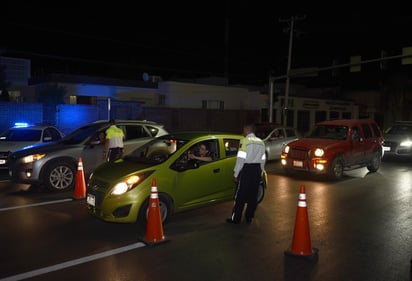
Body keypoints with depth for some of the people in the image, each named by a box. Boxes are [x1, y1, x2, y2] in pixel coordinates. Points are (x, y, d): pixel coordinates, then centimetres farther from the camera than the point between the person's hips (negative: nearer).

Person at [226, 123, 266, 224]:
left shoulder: (244, 141, -10)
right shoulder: (261, 142, 10)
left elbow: (240, 159, -14)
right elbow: (263, 160, 10)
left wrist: (236, 174, -9)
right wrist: (260, 173, 18)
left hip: (246, 169, -6)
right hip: (257, 170, 6)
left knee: (240, 195, 1)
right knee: (253, 195, 13)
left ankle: (235, 218, 7)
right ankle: (249, 217, 22)